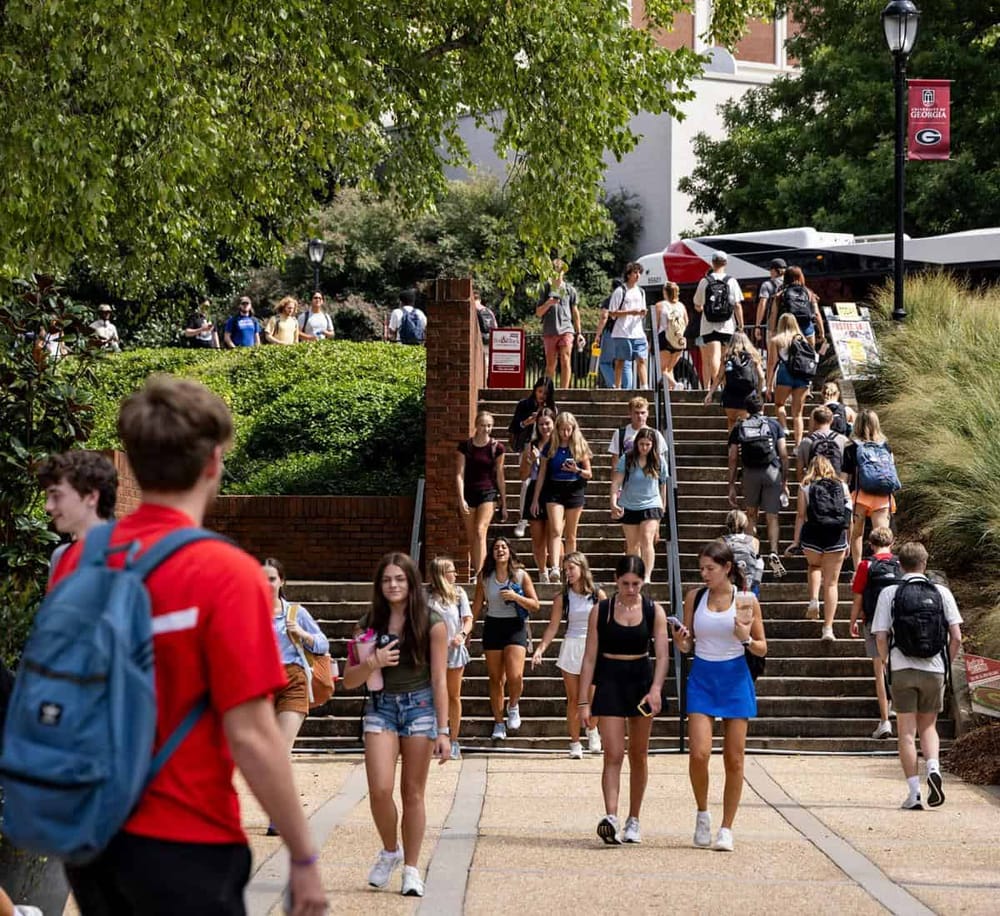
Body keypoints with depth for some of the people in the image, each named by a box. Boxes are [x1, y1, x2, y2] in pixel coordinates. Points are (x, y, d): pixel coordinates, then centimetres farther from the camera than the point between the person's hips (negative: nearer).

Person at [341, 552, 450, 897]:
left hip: (420, 707, -2)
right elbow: (349, 680, 7)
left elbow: (439, 680, -3)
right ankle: (390, 850, 15)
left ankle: (411, 868, 14)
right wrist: (371, 664, -14)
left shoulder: (432, 623, -3)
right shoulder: (369, 624, 5)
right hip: (380, 707, 2)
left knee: (412, 793, 4)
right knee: (380, 790, -11)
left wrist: (442, 730, -7)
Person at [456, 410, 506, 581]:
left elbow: (500, 476, 5)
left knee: (480, 532, -18)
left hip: (488, 493, -2)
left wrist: (504, 503, 7)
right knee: (471, 539, 5)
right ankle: (472, 573, 14)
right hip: (469, 493, 2)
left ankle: (479, 573, -22)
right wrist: (461, 499, -10)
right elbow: (460, 473, -1)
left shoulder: (496, 447, -1)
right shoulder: (465, 446, 0)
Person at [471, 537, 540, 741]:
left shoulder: (521, 575, 0)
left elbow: (535, 605, 0)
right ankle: (498, 722, 15)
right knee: (495, 678, 5)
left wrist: (516, 597, -15)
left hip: (515, 626, -2)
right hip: (492, 626, 2)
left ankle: (513, 706, 14)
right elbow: (477, 607, 11)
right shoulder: (485, 577, 4)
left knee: (515, 676, -17)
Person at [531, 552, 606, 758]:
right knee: (573, 700, 2)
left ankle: (592, 730, 24)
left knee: (592, 698, -6)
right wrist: (540, 649, -12)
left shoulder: (598, 595, 0)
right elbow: (552, 627, 0)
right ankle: (575, 744, 9)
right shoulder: (562, 598, 2)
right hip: (571, 648, 1)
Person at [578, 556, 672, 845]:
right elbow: (590, 657, -1)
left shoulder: (654, 611, -1)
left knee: (638, 755, 10)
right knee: (613, 755, -13)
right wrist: (583, 701, -5)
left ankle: (634, 821, 21)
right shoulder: (600, 611, -2)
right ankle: (611, 818, -23)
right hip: (609, 682, -2)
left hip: (642, 682, 2)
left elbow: (662, 653, -8)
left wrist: (655, 688, -24)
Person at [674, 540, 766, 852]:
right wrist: (681, 640, -15)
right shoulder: (695, 597, 2)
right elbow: (687, 645, 8)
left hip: (734, 678, -1)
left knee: (734, 759, 1)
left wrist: (745, 639, -18)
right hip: (702, 678, 1)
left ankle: (726, 829, 11)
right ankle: (703, 813, 12)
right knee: (699, 753, -12)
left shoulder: (746, 601, -3)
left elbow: (762, 649, 2)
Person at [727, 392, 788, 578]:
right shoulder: (774, 425, 6)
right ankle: (774, 552, -20)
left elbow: (733, 458, 4)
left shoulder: (739, 428, 7)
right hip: (772, 471, -1)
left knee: (751, 515, 18)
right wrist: (785, 480, 6)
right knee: (772, 517, 1)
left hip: (750, 472, 1)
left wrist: (731, 486, 8)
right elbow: (783, 455, 2)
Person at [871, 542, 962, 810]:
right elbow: (956, 638, -3)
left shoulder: (889, 594, -2)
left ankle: (914, 792, 1)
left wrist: (886, 661, 11)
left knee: (907, 732, 5)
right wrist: (946, 664, 12)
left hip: (902, 669, -1)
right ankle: (933, 768, -9)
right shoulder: (941, 593, 1)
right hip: (934, 669, 1)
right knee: (928, 726, 17)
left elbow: (881, 637, -7)